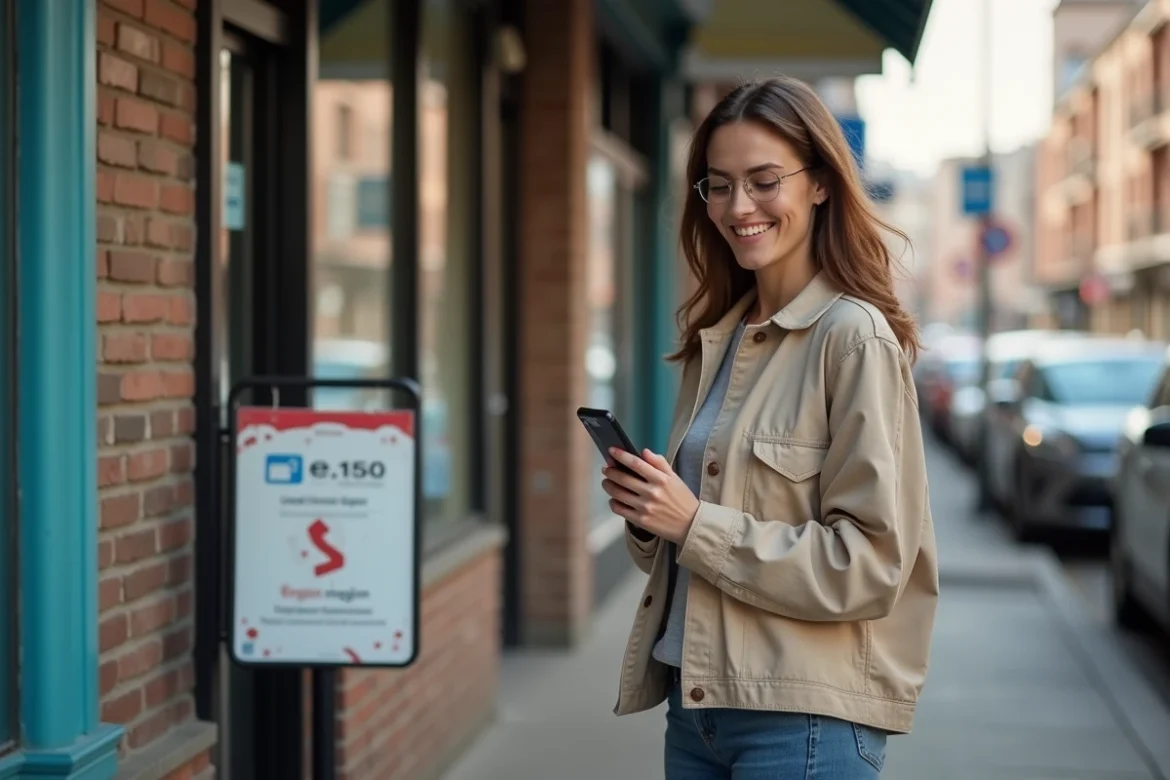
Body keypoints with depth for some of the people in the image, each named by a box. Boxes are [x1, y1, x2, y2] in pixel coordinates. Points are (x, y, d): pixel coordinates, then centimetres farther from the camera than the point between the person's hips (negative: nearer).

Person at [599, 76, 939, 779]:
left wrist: (694, 524, -19)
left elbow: (871, 562, -17)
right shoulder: (717, 338, 10)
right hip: (695, 699, 7)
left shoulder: (853, 337, -12)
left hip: (806, 719, -7)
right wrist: (646, 512, -3)